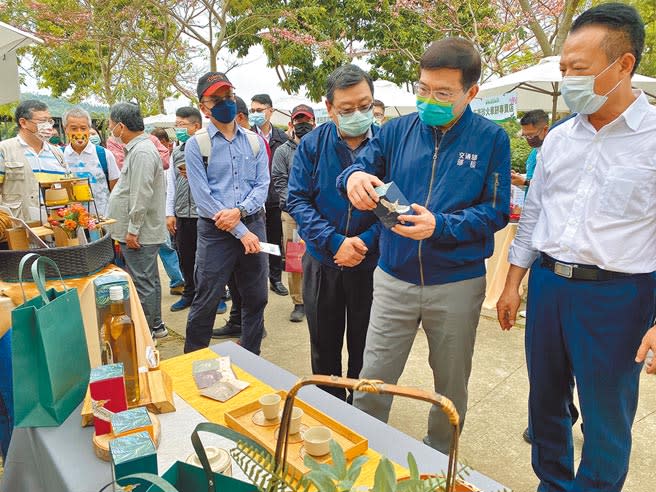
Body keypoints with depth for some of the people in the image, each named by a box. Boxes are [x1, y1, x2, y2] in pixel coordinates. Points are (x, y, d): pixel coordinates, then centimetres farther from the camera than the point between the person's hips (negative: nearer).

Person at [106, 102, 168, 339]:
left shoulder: (141, 152, -18)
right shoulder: (137, 148, 16)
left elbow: (141, 196, -23)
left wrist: (133, 229, -20)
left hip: (140, 233, -10)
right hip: (142, 231, 10)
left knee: (143, 284, -1)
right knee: (150, 280, 17)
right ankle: (156, 326, 29)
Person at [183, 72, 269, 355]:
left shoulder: (254, 141, 9)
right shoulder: (196, 145, -3)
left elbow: (262, 185, 2)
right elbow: (202, 196, -10)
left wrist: (239, 211, -17)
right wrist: (241, 232, -14)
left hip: (253, 225, 4)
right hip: (215, 232, -3)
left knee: (256, 299, 12)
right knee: (205, 303, 3)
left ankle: (251, 360, 31)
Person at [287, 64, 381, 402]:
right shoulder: (312, 144, -5)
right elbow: (297, 200, -8)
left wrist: (366, 241, -21)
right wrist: (335, 242, -20)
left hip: (370, 264, -1)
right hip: (322, 263, 2)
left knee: (364, 348, 14)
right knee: (324, 345, 17)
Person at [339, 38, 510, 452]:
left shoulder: (491, 139, -5)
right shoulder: (398, 130, 1)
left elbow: (496, 212, -9)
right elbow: (364, 166, 0)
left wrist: (440, 226, -25)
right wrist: (354, 176, -25)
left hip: (458, 284, 0)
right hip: (395, 279, 1)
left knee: (452, 386, 18)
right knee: (372, 382, 7)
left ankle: (438, 458, 44)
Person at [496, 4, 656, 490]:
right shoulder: (558, 139, 6)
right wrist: (513, 284, 10)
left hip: (615, 295, -5)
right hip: (546, 283, 5)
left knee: (606, 419, 9)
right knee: (545, 400, 18)